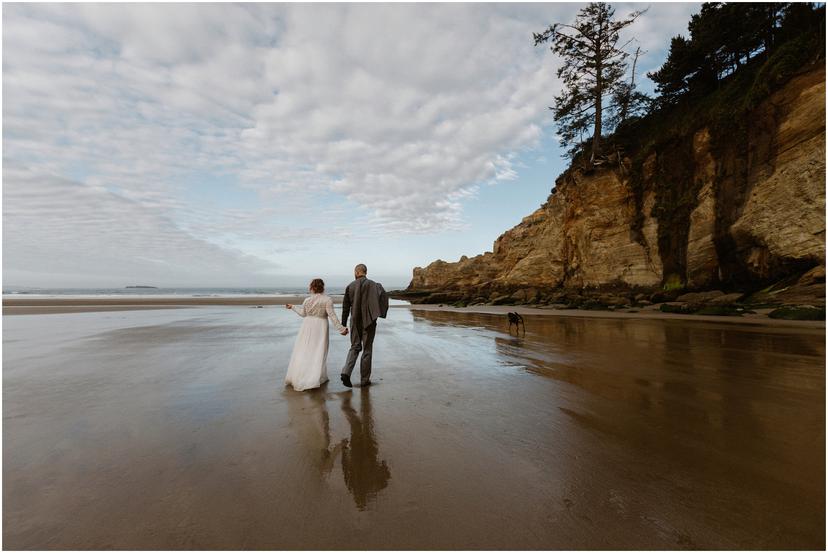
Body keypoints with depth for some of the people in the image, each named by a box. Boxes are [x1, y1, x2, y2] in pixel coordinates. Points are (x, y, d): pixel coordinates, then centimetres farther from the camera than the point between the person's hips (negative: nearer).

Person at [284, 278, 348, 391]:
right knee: (318, 352, 8)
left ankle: (296, 377, 21)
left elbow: (303, 313, 13)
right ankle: (317, 378, 8)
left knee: (302, 351, 13)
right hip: (320, 327, -2)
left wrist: (293, 307, 31)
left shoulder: (307, 300, -2)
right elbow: (332, 315, -14)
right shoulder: (327, 300, -11)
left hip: (308, 326, 2)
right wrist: (341, 328, -10)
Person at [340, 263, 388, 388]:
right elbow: (383, 295, -22)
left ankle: (346, 372, 0)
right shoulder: (373, 285, -5)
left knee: (355, 347, 18)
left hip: (355, 322, 2)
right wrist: (381, 311, -8)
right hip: (368, 321, -2)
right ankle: (364, 380, 15)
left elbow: (345, 307, 5)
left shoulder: (350, 286, 2)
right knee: (367, 350, 8)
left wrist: (343, 325, 11)